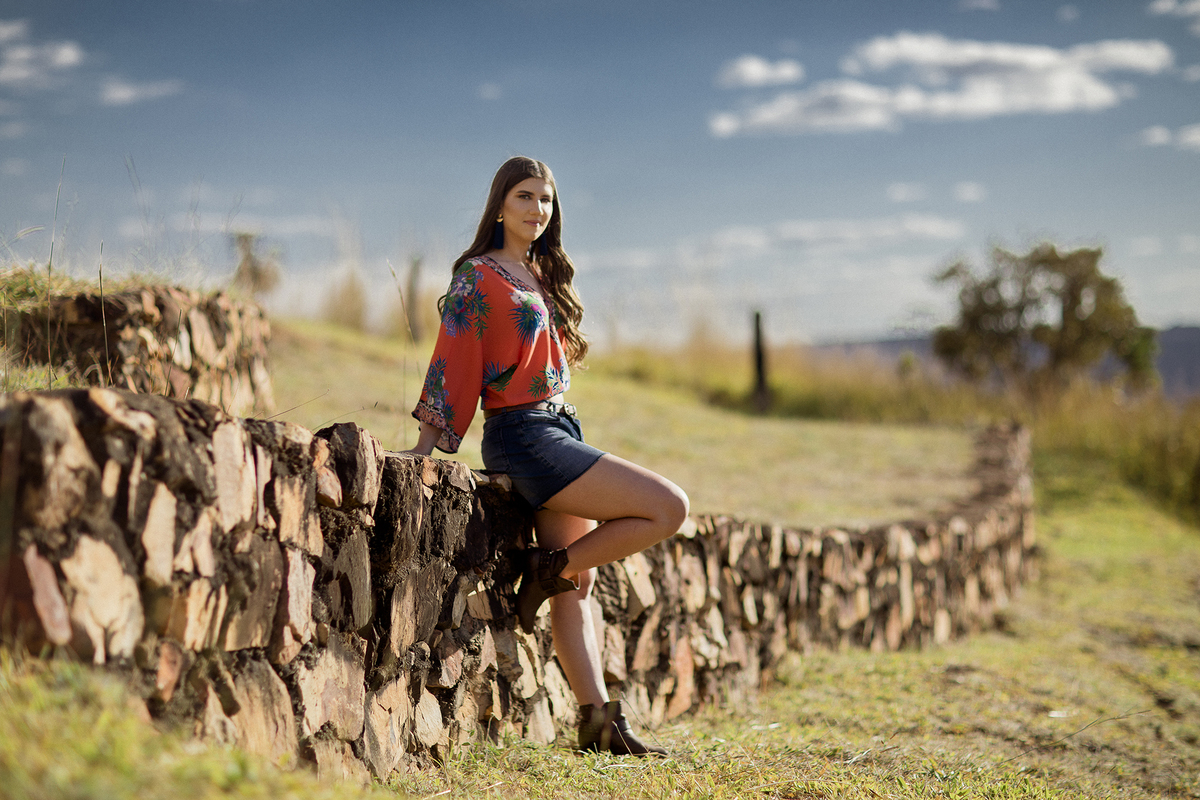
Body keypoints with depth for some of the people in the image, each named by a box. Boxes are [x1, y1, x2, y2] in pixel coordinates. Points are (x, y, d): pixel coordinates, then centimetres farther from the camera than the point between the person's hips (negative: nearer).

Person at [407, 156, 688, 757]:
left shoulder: (544, 276, 19)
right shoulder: (479, 275, -4)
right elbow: (453, 362, -9)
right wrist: (427, 446, -14)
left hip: (560, 433, 8)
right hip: (523, 436, -8)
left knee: (574, 585, 4)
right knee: (669, 508, -15)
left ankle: (599, 724, 4)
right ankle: (546, 569, -4)